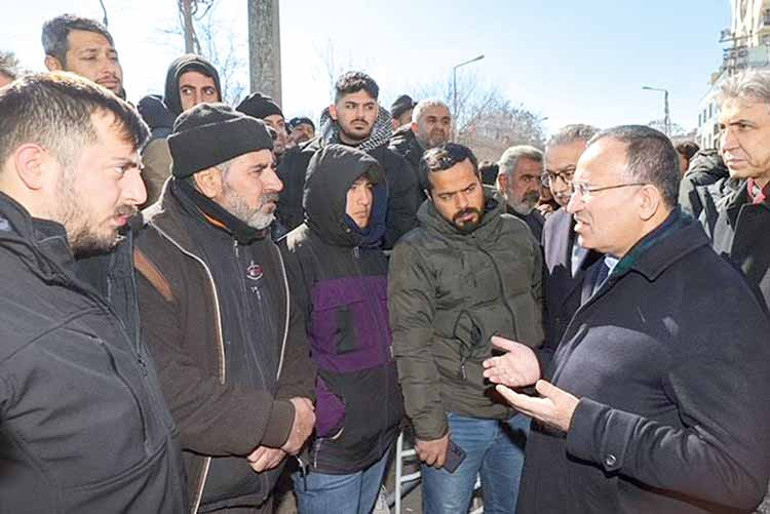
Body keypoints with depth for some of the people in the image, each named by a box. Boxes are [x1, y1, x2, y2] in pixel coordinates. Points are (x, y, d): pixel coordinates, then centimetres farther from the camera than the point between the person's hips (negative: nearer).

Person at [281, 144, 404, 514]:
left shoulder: (372, 254, 11)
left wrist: (396, 404, 11)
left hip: (381, 437, 7)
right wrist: (327, 416, -20)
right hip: (330, 447, -7)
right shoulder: (296, 254, -13)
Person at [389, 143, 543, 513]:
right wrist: (429, 424, -15)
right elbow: (411, 347, -15)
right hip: (455, 417, -4)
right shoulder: (414, 253, -13)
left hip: (522, 410, 5)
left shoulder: (518, 233, 3)